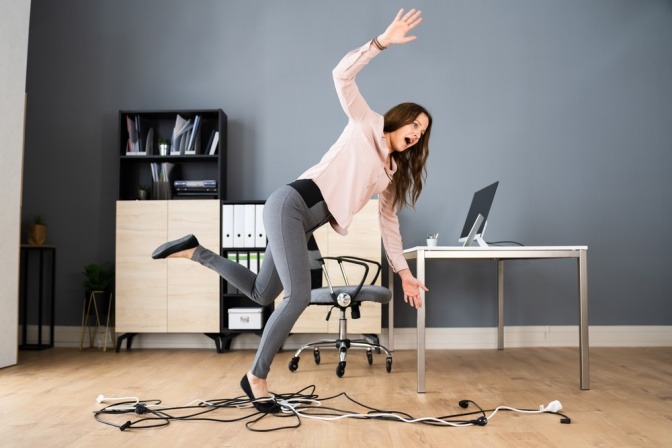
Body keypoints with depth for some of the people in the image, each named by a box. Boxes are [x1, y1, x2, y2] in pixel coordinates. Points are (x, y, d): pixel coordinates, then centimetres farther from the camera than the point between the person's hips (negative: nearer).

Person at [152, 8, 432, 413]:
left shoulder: (392, 172, 21)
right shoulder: (366, 125, 3)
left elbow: (389, 222, 22)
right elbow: (343, 76, -8)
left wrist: (404, 272, 19)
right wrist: (383, 42, -16)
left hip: (306, 223, 9)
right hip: (290, 204, -9)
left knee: (262, 293, 10)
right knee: (299, 296, -17)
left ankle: (195, 252, 21)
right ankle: (256, 376, -2)